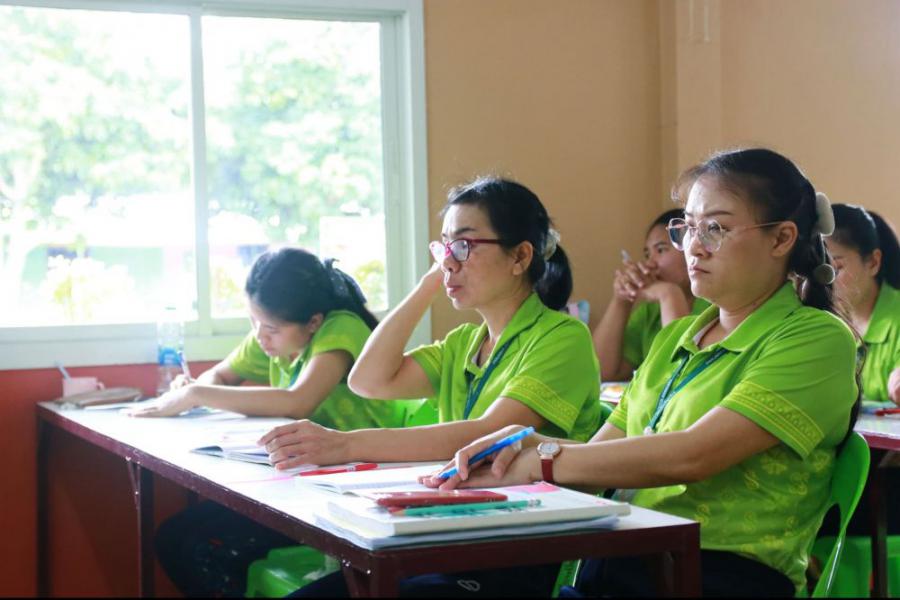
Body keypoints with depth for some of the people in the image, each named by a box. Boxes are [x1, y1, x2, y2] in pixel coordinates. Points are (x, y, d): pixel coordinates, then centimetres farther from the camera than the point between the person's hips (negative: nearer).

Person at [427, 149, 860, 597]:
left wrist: (541, 459, -12)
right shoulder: (675, 337, 20)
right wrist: (533, 444, -6)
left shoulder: (816, 340, -4)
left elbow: (691, 455, -15)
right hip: (614, 564, 7)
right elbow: (602, 455, 15)